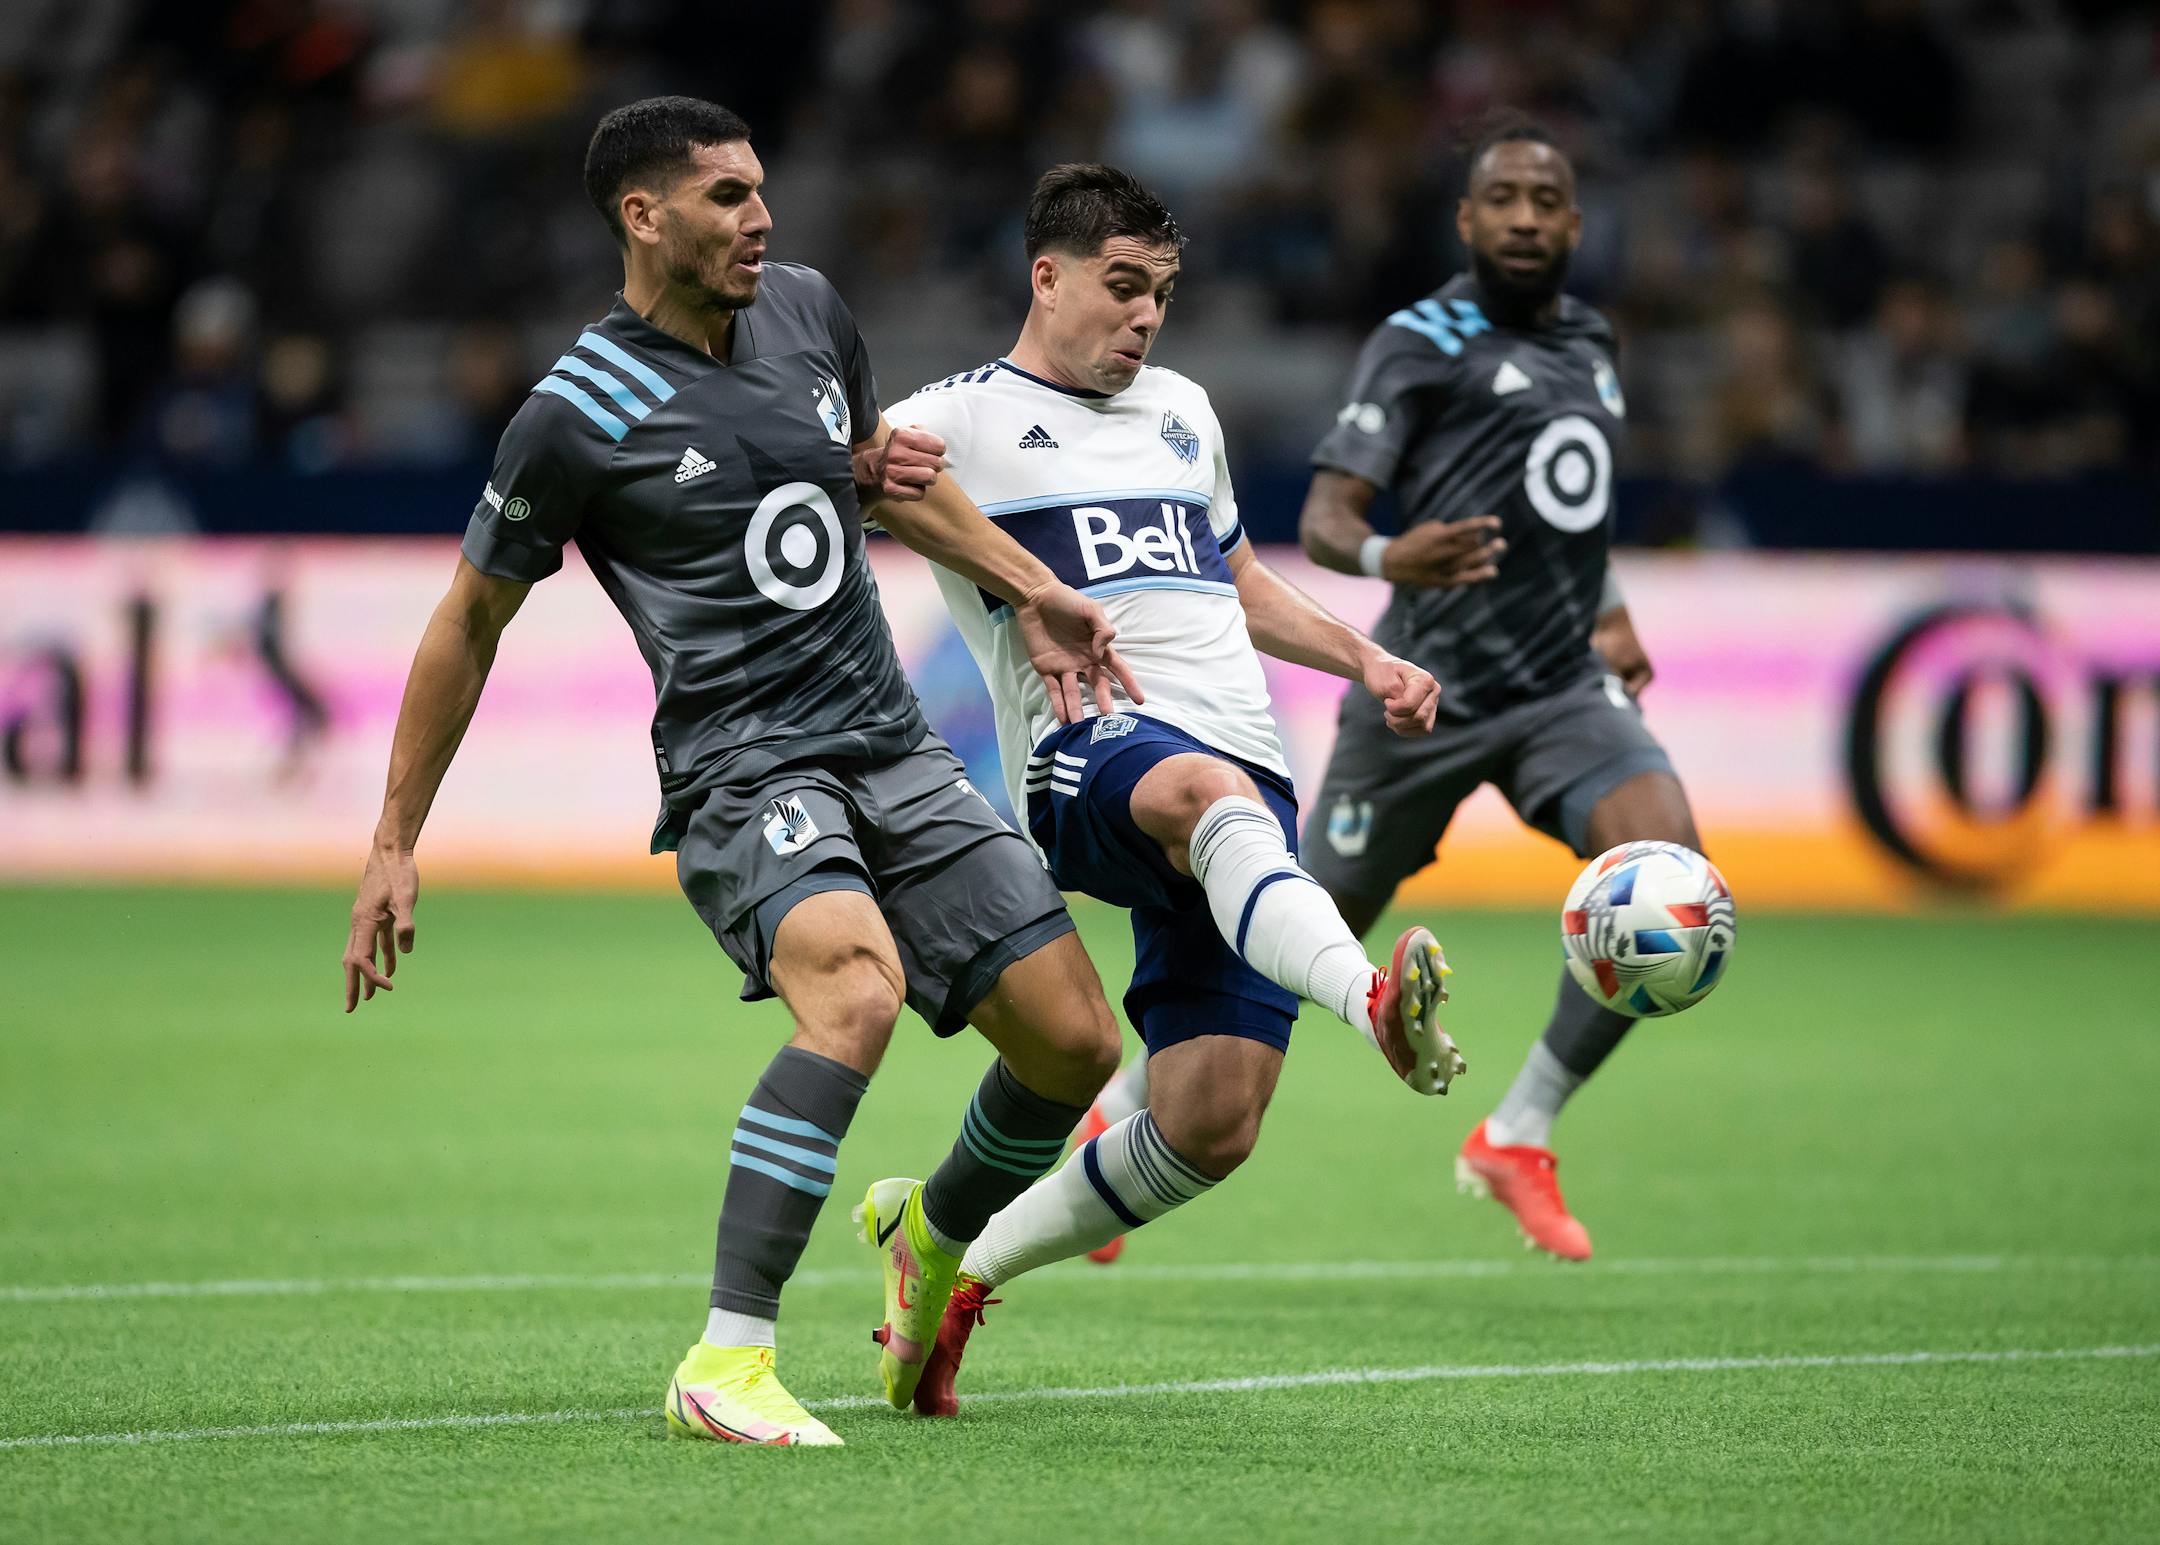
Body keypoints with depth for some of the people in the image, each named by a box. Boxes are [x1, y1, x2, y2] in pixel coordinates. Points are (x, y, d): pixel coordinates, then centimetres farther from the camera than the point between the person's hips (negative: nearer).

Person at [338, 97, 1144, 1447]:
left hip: (893, 753, 7)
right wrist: (395, 845, 3)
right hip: (742, 770, -7)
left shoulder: (807, 310, 7)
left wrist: (1029, 589, 21)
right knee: (860, 989, -35)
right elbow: (470, 623, 1)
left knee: (1075, 1045, 0)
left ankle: (940, 1234, 33)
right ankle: (726, 1365, -32)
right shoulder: (580, 414, -10)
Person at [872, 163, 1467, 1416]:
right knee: (1207, 794, -44)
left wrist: (1366, 661, 26)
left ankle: (963, 1269, 14)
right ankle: (1375, 1003, -72)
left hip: (1251, 775, 6)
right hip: (1087, 754, -6)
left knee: (1210, 1128, -7)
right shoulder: (957, 423, 9)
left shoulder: (1182, 412, 28)